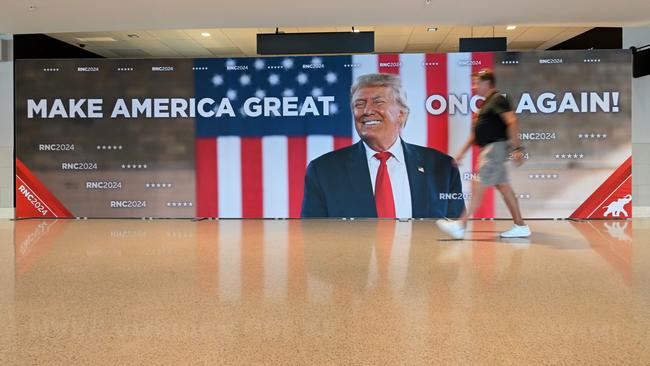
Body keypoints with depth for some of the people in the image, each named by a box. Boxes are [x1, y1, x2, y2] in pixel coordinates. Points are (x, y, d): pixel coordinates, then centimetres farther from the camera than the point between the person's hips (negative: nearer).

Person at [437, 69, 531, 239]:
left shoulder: (497, 99, -9)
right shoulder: (486, 103, 20)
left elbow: (512, 122, -20)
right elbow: (476, 132, 25)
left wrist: (517, 148, -25)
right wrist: (463, 151, 23)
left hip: (496, 147, -10)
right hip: (489, 149, 10)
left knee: (477, 187, -9)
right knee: (504, 187, 10)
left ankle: (461, 226, -7)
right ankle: (521, 226, 15)